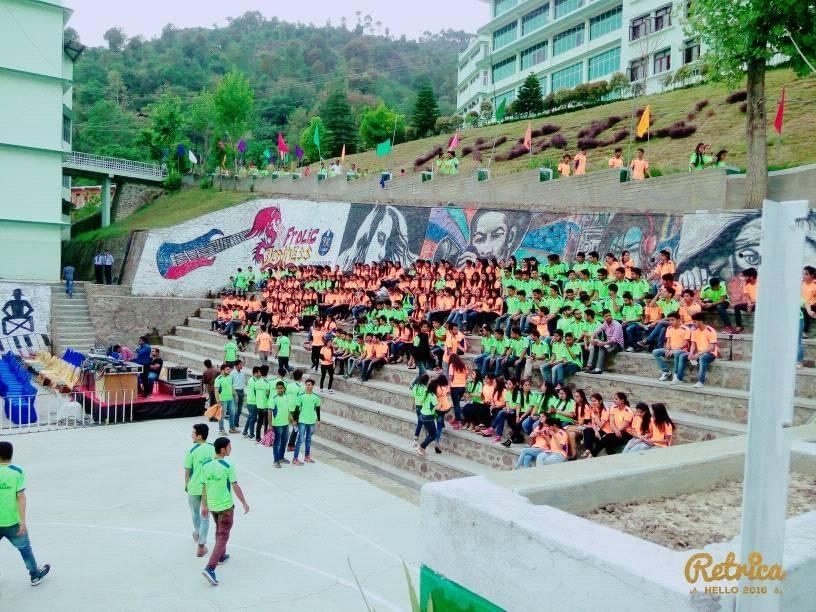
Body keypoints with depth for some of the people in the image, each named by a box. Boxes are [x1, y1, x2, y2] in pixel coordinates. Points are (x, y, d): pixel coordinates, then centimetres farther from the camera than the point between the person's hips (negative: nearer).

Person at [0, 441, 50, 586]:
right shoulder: (17, 471, -10)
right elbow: (20, 496, -13)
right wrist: (23, 521, -12)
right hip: (12, 521, -1)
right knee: (24, 547, 16)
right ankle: (35, 575, 30)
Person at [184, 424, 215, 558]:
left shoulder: (192, 451, -16)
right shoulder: (213, 449, -7)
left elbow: (187, 471, -8)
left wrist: (186, 485, 9)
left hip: (194, 488, -1)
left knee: (195, 513, 25)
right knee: (205, 516, 11)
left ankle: (198, 534, 49)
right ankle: (201, 546, 8)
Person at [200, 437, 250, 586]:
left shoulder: (206, 466, -3)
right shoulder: (228, 466, -19)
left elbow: (204, 487, 2)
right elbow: (235, 487, -14)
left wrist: (204, 506, 12)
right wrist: (244, 503, -3)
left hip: (212, 505, 6)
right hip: (226, 506, -6)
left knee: (219, 530, 27)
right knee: (223, 536, 0)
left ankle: (221, 556, 44)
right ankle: (210, 568, -10)